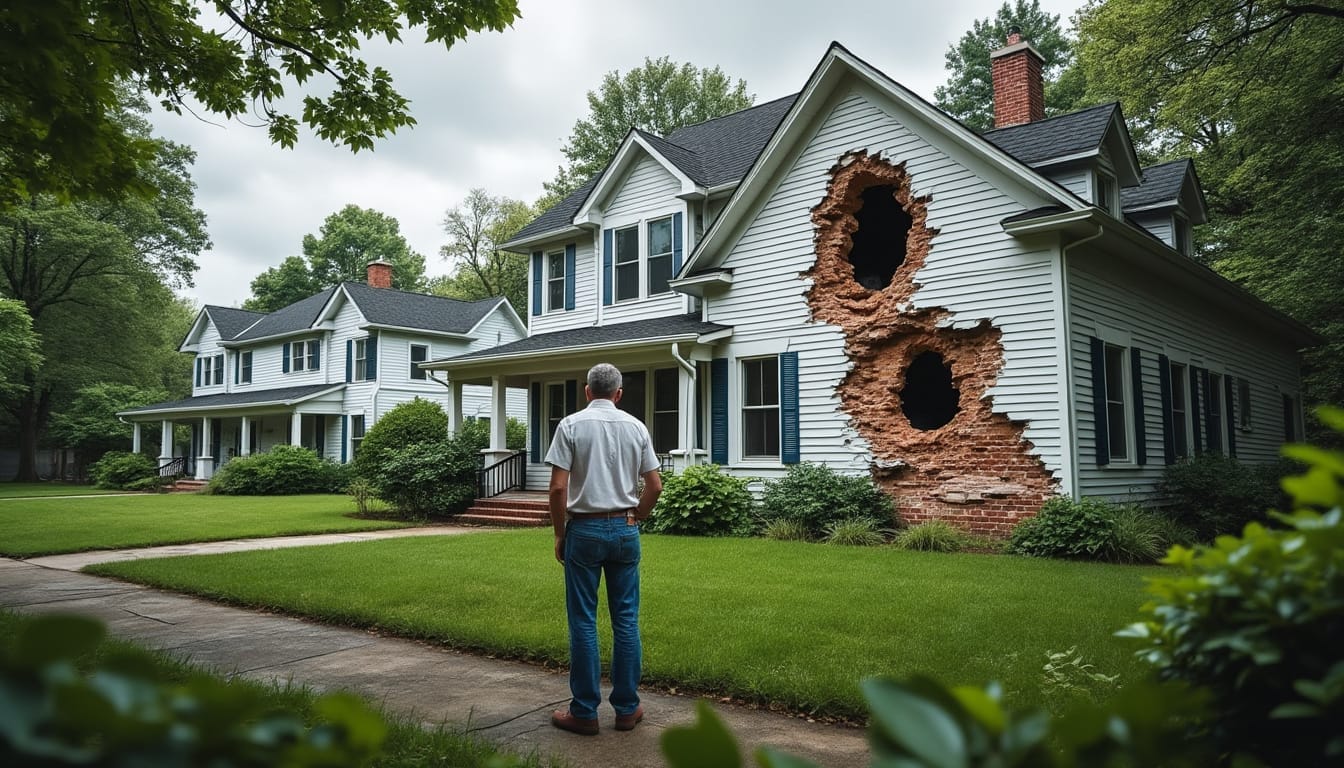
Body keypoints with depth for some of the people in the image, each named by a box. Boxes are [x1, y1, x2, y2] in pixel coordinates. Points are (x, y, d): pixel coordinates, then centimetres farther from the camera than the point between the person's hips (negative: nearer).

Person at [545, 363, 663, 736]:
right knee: (626, 620, 9)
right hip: (624, 530, 3)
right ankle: (627, 708, 15)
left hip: (584, 529, -3)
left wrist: (560, 534, 1)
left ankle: (584, 712, 9)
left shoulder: (571, 425, -5)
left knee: (583, 622, 3)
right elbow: (655, 485, 4)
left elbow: (558, 487, -10)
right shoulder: (636, 427, 5)